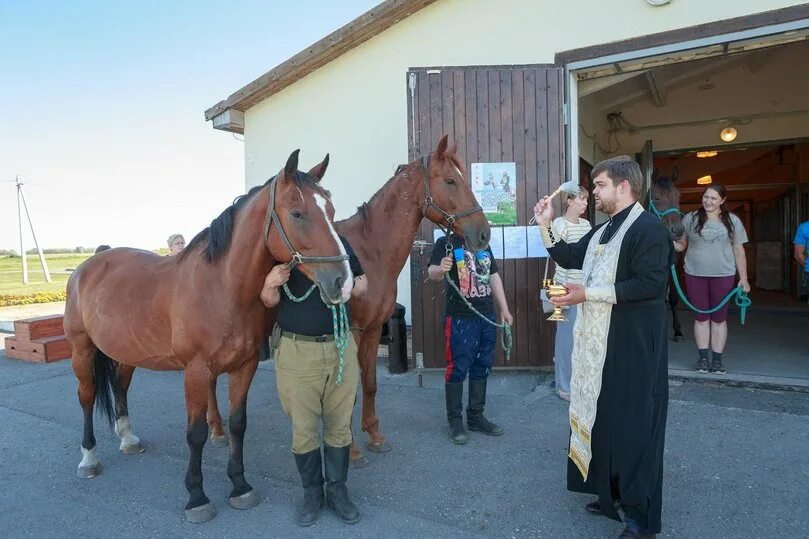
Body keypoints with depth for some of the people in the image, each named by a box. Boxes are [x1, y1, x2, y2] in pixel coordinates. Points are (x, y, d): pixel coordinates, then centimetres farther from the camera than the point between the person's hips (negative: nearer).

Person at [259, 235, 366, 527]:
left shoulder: (341, 242, 3)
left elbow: (362, 284, 13)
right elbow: (269, 301, -3)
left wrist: (351, 286, -10)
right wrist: (270, 284, -26)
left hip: (341, 347, 3)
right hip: (297, 351, -2)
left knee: (340, 425, 13)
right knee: (303, 429, 10)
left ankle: (337, 490, 32)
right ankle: (312, 492, 31)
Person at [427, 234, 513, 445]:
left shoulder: (484, 244, 15)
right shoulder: (446, 243, -5)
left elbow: (494, 277, 18)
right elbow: (432, 272, -19)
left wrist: (504, 309, 14)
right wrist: (440, 269, -43)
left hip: (487, 316, 7)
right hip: (460, 318, -6)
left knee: (482, 367, 13)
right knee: (458, 368, -1)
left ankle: (476, 416, 26)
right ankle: (455, 420, 12)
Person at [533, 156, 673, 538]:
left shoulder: (648, 228, -14)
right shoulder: (603, 231, 16)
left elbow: (650, 283, -24)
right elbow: (569, 258, 21)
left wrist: (589, 293, -22)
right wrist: (545, 225, 9)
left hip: (633, 347, -9)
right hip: (598, 344, 9)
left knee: (633, 425, 1)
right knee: (603, 418, 17)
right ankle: (613, 493, 34)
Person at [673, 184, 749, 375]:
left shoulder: (732, 221, 5)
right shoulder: (690, 219, 3)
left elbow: (738, 250, 6)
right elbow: (681, 244, 5)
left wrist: (743, 278, 2)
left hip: (723, 276, 0)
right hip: (695, 275, 0)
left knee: (719, 318, 6)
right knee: (701, 317, 6)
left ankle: (717, 359, 15)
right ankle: (703, 358, 14)